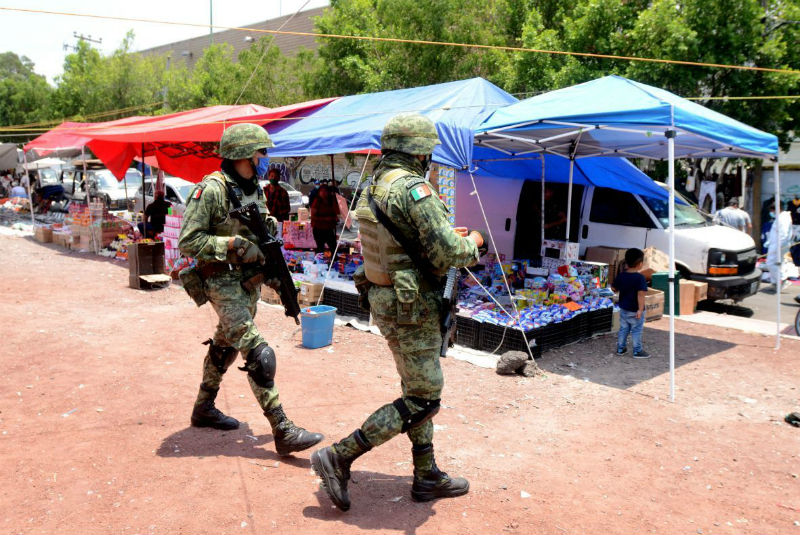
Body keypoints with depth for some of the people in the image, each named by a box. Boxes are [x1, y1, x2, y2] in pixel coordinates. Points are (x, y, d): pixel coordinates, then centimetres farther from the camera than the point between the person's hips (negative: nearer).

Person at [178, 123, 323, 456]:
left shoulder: (255, 188, 8)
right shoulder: (211, 189, -17)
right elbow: (187, 241, -18)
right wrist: (232, 244, -22)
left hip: (249, 279, 9)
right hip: (222, 282, -8)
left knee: (226, 345, 20)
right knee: (259, 354, -13)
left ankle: (203, 408, 39)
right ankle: (283, 432, -9)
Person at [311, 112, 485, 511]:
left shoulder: (374, 188, 10)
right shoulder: (414, 188, -20)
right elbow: (447, 254, -24)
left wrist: (448, 235, 19)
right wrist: (472, 242, -1)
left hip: (383, 299, 10)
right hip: (410, 306, -10)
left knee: (416, 390, 18)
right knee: (423, 400, 0)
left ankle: (426, 477, 28)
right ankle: (338, 459, 2)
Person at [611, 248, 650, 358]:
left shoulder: (621, 276, -3)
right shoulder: (640, 277, -20)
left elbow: (614, 288, 8)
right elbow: (641, 294, -26)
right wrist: (640, 309, -25)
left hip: (623, 308, 6)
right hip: (635, 310, -6)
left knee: (623, 329, 17)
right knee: (636, 331, 6)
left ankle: (620, 348, 26)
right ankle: (637, 351, 14)